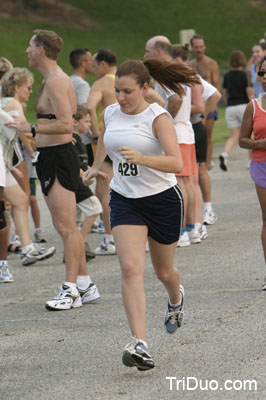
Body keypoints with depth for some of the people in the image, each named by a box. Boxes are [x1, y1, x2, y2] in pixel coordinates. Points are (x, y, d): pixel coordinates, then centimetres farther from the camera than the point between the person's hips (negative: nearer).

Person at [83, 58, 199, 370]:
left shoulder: (158, 118, -17)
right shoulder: (111, 114, 0)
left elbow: (176, 163, -28)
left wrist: (141, 158, -41)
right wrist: (96, 166, 35)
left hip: (163, 200, -3)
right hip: (124, 201, 3)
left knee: (163, 271, 15)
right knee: (131, 269, -16)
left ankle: (176, 299, 54)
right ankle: (139, 344, -24)